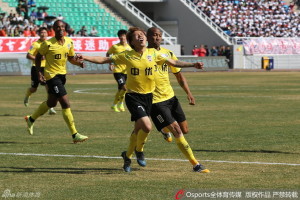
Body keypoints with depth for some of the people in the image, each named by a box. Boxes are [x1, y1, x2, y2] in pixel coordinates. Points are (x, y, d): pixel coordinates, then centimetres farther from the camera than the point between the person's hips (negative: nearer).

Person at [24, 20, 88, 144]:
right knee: (66, 104, -14)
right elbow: (38, 57, -2)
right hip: (51, 76, -8)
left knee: (51, 103, 23)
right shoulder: (48, 44, -15)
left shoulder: (69, 42, 2)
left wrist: (79, 63, -8)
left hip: (62, 75, 8)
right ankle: (75, 135, -12)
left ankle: (31, 119, 47)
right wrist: (39, 73, -11)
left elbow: (71, 58, 12)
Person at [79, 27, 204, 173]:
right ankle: (139, 150, 9)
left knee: (138, 129, 13)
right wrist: (85, 58, -11)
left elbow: (174, 63, 7)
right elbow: (104, 60, -1)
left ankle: (127, 156, 35)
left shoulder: (153, 54, 1)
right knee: (147, 126, -20)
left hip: (148, 96, 4)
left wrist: (193, 65, 0)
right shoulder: (127, 56, -6)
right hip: (133, 96, -4)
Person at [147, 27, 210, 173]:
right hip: (155, 100, -6)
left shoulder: (168, 54, 7)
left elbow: (179, 75, 13)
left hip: (170, 97, 6)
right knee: (177, 132, -12)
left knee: (184, 130, 10)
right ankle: (195, 165, -5)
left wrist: (188, 93, 2)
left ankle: (164, 130, 44)